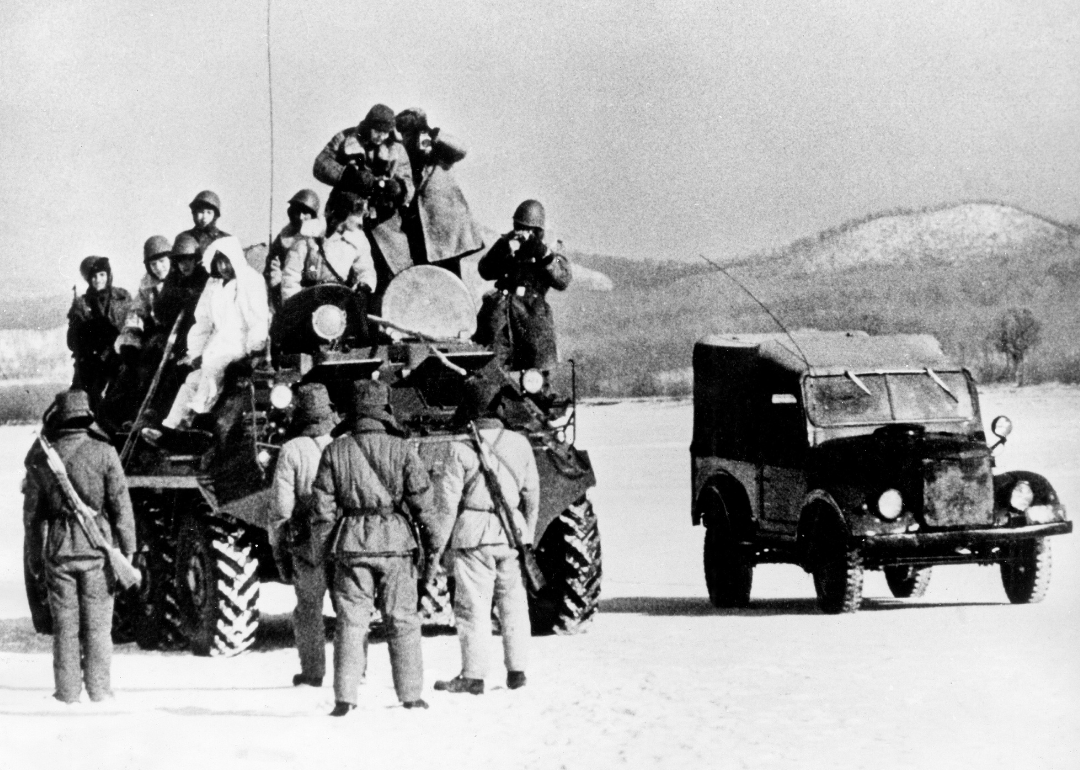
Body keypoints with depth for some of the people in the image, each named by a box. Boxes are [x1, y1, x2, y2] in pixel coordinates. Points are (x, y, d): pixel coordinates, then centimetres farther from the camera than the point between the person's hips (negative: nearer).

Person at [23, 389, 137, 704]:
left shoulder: (41, 458, -1)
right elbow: (121, 505, -7)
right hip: (96, 547, -2)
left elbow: (32, 512, 5)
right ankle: (99, 690, 8)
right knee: (97, 623, 6)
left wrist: (35, 557, 15)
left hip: (58, 548, 2)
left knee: (64, 623, 9)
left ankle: (67, 691, 10)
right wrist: (127, 551, 0)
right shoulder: (103, 453, -8)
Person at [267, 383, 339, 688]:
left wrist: (277, 545, 3)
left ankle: (313, 671, 12)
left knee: (309, 605, 10)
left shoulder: (292, 451, -5)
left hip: (306, 540, -2)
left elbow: (281, 504, -5)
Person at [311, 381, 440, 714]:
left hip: (350, 545, 1)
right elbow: (421, 498, -2)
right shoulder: (402, 449, -4)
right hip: (395, 539, -1)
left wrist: (323, 544, 9)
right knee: (402, 620, 7)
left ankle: (345, 697, -1)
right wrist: (431, 538, 6)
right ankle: (410, 694, 9)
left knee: (351, 621, 4)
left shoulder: (335, 451, 0)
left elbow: (324, 503, 2)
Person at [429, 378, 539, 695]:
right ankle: (516, 670, 17)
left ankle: (473, 676, 4)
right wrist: (527, 536, 23)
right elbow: (532, 495, 12)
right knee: (514, 604, 13)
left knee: (473, 607, 1)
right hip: (512, 530, 4)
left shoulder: (460, 449, -9)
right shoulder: (520, 444, 5)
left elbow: (446, 502, -7)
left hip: (474, 536, -4)